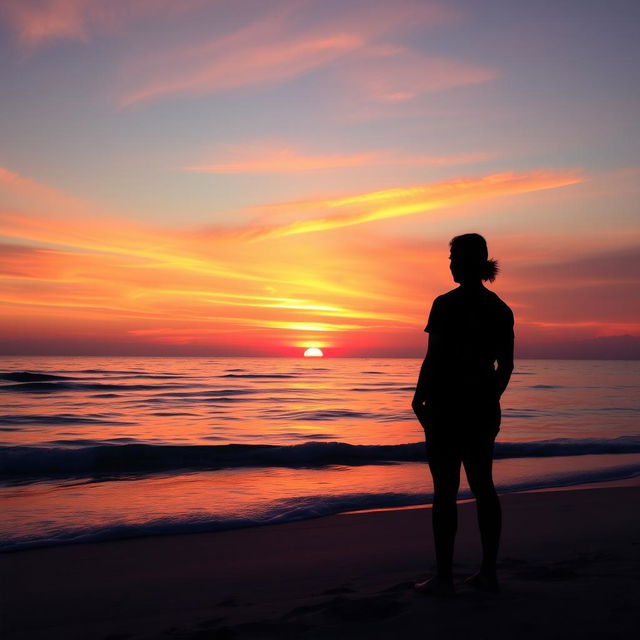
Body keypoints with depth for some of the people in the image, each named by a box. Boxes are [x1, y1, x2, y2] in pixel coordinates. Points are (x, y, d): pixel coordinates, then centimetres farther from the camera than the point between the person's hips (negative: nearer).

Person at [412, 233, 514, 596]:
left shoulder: (447, 304, -12)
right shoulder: (500, 309, 7)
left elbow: (434, 358, -14)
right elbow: (506, 365, 11)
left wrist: (419, 399, -4)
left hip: (447, 406, -6)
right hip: (482, 407, 7)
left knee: (445, 489, -1)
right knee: (483, 486, 12)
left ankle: (444, 577, 4)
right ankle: (489, 573, 18)